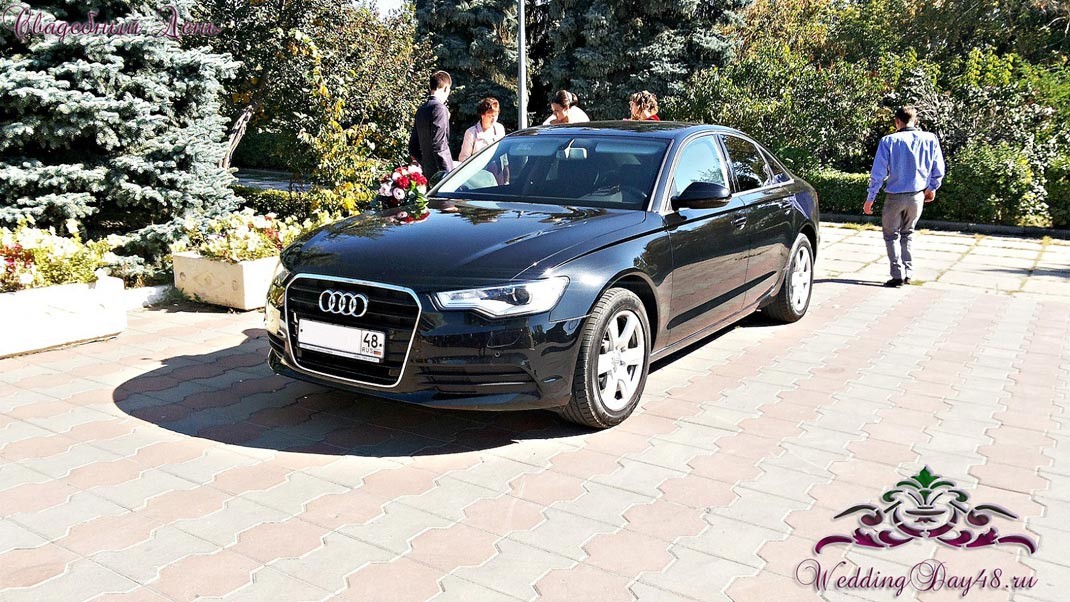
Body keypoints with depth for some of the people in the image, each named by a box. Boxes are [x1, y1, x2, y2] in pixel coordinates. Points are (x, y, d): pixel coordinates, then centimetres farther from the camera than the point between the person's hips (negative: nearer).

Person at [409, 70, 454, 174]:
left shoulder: (421, 109, 13)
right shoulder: (439, 108, -12)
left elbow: (413, 146, 18)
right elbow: (438, 146, -20)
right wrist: (447, 172, -18)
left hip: (427, 170, 9)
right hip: (439, 172, -9)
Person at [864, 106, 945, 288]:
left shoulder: (888, 141, -10)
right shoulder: (930, 140, -2)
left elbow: (878, 173, -10)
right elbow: (939, 170, 3)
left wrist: (870, 198, -1)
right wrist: (932, 188, 22)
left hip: (895, 196, -3)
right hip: (917, 196, 3)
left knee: (891, 235, 11)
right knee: (907, 234, 21)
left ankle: (898, 275, 3)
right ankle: (908, 273, 19)